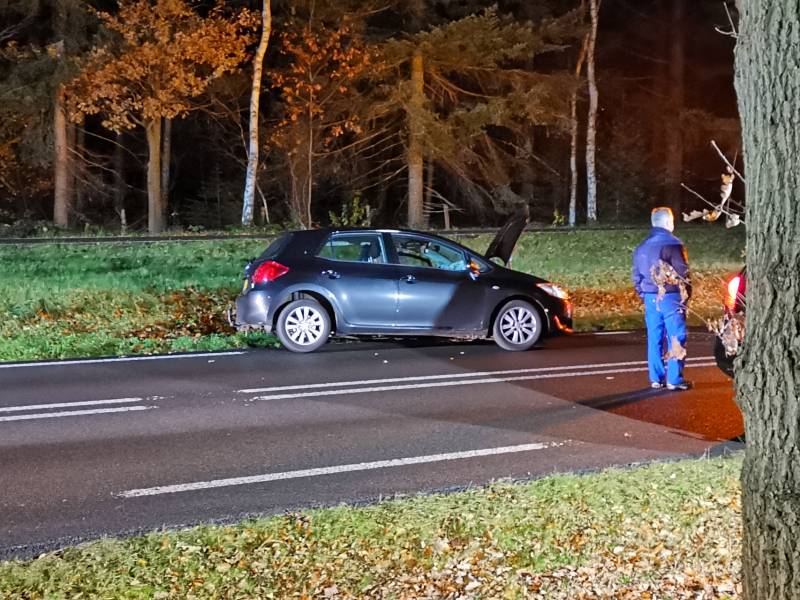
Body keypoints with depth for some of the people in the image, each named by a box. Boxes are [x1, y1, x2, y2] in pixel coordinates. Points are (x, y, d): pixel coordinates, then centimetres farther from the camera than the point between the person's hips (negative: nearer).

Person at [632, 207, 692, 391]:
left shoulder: (642, 247, 12)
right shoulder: (673, 244, -10)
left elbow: (637, 276, 14)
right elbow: (683, 273, -10)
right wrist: (686, 295, 1)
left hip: (651, 298, 6)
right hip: (671, 298, -6)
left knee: (654, 339, 9)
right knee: (676, 338, -1)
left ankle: (656, 378, 12)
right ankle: (674, 379, -2)